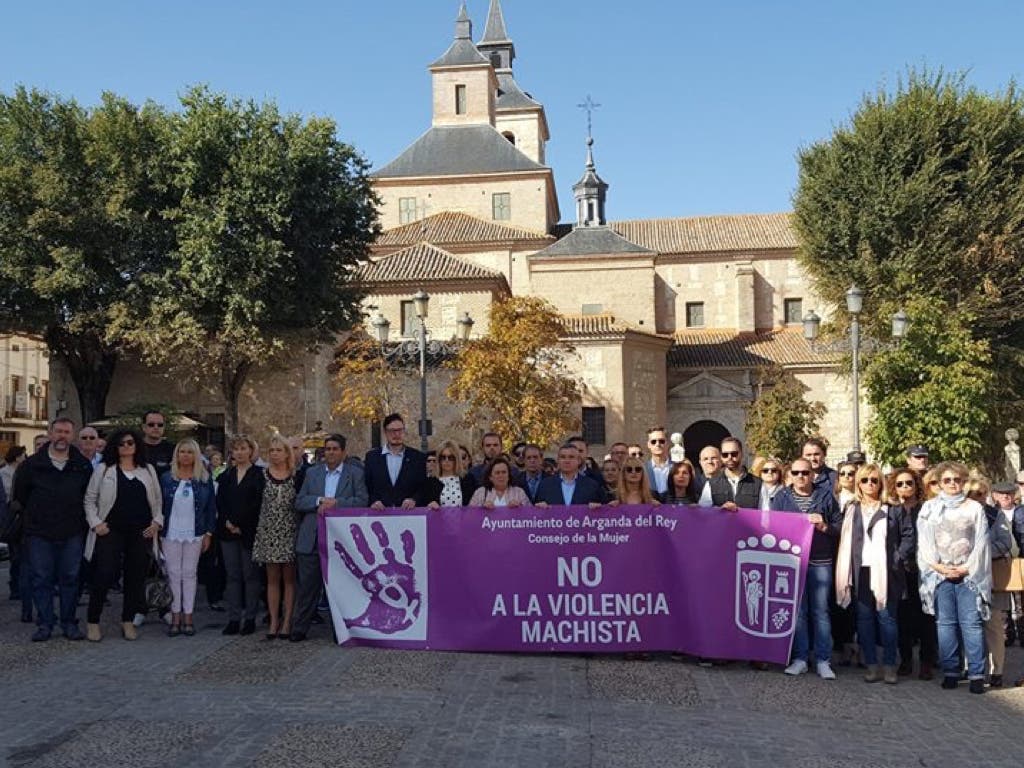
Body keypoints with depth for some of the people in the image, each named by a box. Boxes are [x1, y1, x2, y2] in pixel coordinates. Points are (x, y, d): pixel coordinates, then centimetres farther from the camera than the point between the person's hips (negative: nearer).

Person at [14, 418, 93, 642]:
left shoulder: (83, 465, 4)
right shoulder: (32, 463, 1)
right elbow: (19, 494, 10)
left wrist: (78, 517, 9)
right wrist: (32, 516, 12)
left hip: (72, 533, 1)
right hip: (39, 534, 0)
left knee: (70, 579, 4)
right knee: (42, 579, 2)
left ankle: (69, 623, 12)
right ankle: (44, 623, 11)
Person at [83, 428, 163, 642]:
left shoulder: (148, 470, 12)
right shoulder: (104, 470, 5)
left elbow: (158, 500, 15)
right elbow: (90, 499, 6)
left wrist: (157, 522, 3)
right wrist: (96, 522, -5)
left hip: (141, 533, 3)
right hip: (111, 531, -3)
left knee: (136, 576, 5)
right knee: (104, 575, -8)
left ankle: (128, 621, 17)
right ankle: (92, 621, 6)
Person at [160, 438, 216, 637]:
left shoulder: (205, 479, 4)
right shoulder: (166, 478, 4)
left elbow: (211, 507, 5)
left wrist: (209, 533, 0)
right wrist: (158, 530, 0)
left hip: (194, 534, 0)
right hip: (171, 534, 0)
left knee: (190, 574, 4)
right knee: (174, 574, 2)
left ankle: (188, 617, 10)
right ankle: (175, 617, 10)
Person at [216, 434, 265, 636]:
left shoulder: (259, 475, -1)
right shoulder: (226, 476, 14)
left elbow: (257, 503, -9)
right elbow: (220, 502, 9)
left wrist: (239, 524, -12)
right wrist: (227, 522, -7)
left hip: (249, 531, -4)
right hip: (228, 532, 4)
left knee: (250, 575, 0)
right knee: (232, 576, 5)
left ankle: (250, 618, 7)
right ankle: (234, 619, 8)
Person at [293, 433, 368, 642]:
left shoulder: (355, 473, 5)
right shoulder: (312, 473, 12)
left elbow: (362, 501, -7)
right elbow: (299, 502, 5)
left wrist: (335, 503, -16)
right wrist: (320, 501, -12)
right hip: (311, 539, 2)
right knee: (308, 586, 5)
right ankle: (299, 629, 13)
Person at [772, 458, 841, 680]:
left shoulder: (825, 496, 6)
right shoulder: (781, 497, 8)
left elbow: (840, 526, 6)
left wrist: (824, 526, -11)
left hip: (820, 562, -1)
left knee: (820, 611, 2)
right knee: (797, 611, 4)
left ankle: (823, 660, 9)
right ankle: (800, 658, 12)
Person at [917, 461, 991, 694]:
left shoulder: (974, 508, 7)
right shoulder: (929, 508, 9)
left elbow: (981, 543, 3)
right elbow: (924, 542, 5)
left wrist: (967, 568, -7)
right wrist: (938, 566, -7)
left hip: (969, 573, -1)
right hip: (940, 574, 1)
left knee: (971, 623, -5)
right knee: (946, 623, 2)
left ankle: (977, 674, -2)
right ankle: (950, 672, 7)